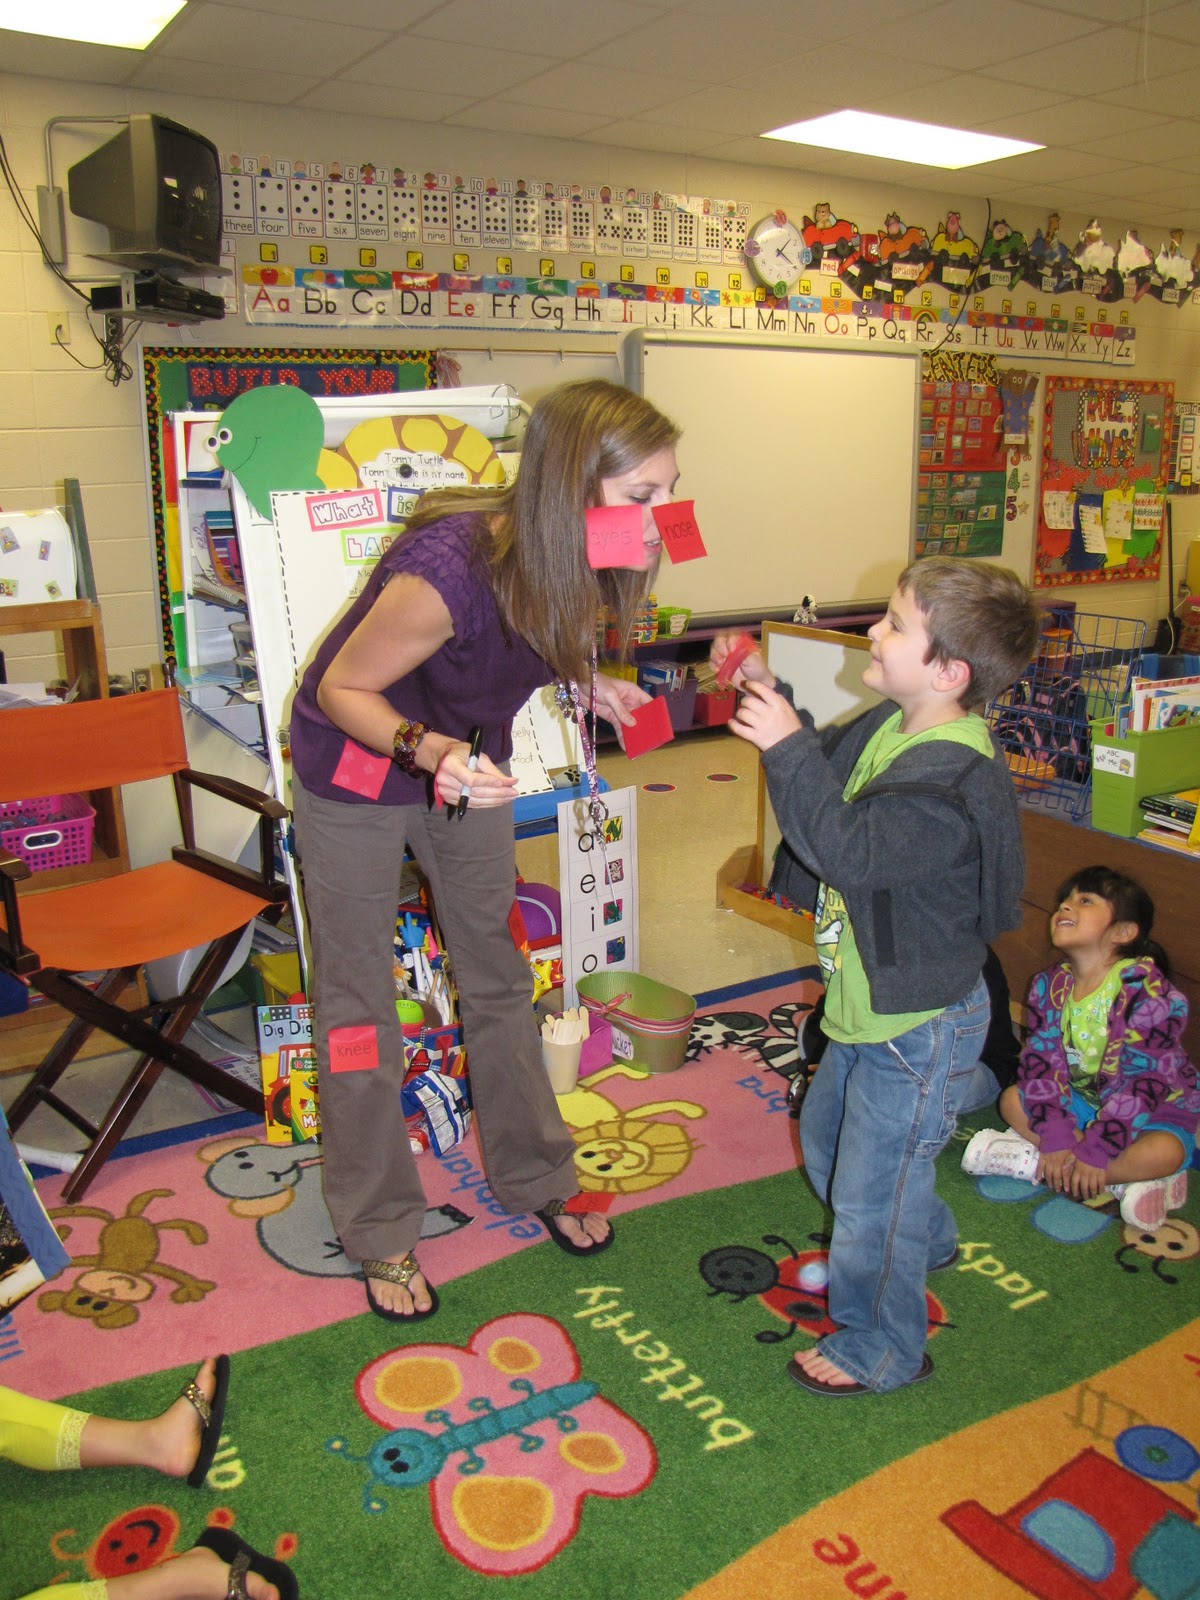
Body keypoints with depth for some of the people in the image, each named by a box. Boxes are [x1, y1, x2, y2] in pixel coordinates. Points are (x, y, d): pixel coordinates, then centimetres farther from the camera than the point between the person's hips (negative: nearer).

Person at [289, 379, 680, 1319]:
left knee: (498, 975, 16)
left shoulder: (562, 561, -17)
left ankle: (534, 1177, 35)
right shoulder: (449, 569, -38)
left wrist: (581, 679, -10)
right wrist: (430, 751, -42)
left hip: (466, 762, 6)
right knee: (359, 1002, 5)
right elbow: (341, 690, -25)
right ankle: (379, 1232, 23)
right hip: (356, 762, -6)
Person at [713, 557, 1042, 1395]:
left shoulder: (954, 779, -31)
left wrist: (788, 746, -36)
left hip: (920, 1028, -10)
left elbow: (849, 850, -38)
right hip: (874, 1006, 10)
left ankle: (881, 1349, 34)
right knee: (826, 1136, 30)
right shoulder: (891, 727, -1)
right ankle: (928, 1241, 56)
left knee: (871, 1192, 7)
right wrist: (771, 696, 1)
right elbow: (826, 768, 15)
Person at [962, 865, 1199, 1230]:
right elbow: (1042, 1061, -13)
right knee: (1012, 1101, -12)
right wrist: (1056, 1137, -25)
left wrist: (1094, 1152, -28)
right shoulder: (1050, 986, -8)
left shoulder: (1149, 994, -26)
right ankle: (1123, 1181, -19)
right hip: (1083, 1098, 6)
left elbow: (1142, 1082, -27)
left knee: (1163, 1153, -35)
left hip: (1157, 1103, -5)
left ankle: (1030, 1162, -26)